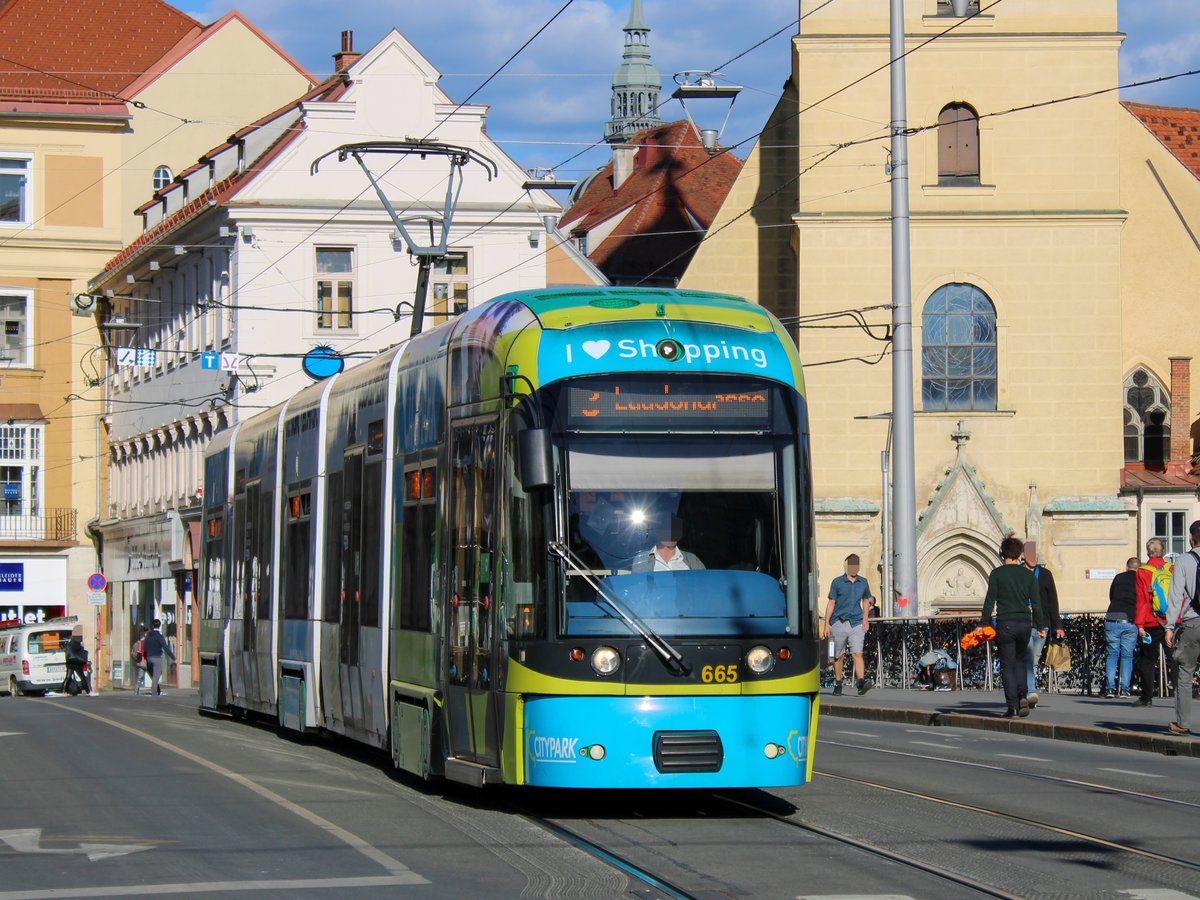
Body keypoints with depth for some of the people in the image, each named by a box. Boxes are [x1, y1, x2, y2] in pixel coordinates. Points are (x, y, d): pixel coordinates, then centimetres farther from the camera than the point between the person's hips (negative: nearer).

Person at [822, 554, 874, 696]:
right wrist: (826, 624, -4)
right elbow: (831, 603, 1)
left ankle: (861, 682, -26)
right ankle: (838, 685, 18)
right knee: (838, 656, 7)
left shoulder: (863, 583, 9)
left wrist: (865, 619, 12)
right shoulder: (837, 582, 0)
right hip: (839, 623, -1)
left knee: (857, 653, -14)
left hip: (857, 623, 1)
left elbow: (866, 600, 23)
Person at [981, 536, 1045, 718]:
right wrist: (1041, 626, 13)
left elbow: (990, 601, -5)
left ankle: (1012, 706, -3)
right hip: (1024, 623, 3)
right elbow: (1036, 603, 5)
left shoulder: (997, 573, -4)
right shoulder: (1028, 575, 5)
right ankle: (1022, 696, -2)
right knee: (1020, 662, 19)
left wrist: (985, 624, -1)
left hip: (1005, 624, -3)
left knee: (1007, 666, 2)